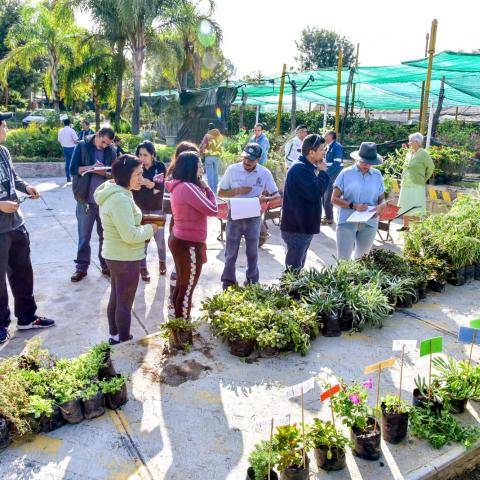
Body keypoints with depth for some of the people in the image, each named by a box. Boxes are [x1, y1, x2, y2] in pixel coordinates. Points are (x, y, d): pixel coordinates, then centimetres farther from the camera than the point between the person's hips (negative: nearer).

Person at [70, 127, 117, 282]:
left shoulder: (111, 151, 2)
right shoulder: (82, 146, -3)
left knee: (106, 235, 11)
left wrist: (102, 171, -21)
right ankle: (81, 267, 19)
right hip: (85, 200, -2)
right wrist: (91, 167, -23)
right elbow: (73, 169, -8)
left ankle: (106, 266, 24)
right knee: (84, 236, 8)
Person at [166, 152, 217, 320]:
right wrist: (207, 187, -7)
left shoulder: (178, 186, 6)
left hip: (179, 240, 10)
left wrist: (202, 188, 1)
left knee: (181, 285, 22)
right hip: (189, 244, -10)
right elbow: (212, 210, -19)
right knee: (187, 289, 5)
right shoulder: (188, 187, -23)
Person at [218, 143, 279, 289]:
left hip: (253, 218, 1)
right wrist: (237, 191, -19)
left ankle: (252, 282, 29)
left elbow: (277, 195, -5)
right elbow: (221, 193, -2)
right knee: (231, 252, 8)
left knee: (252, 252, 14)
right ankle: (228, 282, 22)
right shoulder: (232, 170, -8)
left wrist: (265, 199, -27)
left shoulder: (265, 173, -8)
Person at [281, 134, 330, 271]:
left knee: (298, 266, 20)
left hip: (304, 226, 11)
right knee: (293, 269, -2)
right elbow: (316, 193, -25)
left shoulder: (307, 167, 13)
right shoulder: (300, 168, -21)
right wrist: (322, 172, -15)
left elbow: (317, 189, 17)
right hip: (297, 228, -11)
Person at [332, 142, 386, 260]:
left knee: (362, 259, 18)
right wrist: (353, 206, -18)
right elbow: (334, 198, -3)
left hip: (369, 223, 3)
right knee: (343, 259, -2)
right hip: (347, 221, -3)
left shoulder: (377, 175, 5)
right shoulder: (346, 173, -3)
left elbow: (382, 199, 9)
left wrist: (380, 207, -15)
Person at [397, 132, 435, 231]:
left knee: (416, 208, -2)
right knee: (404, 206, 14)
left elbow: (431, 167, -5)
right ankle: (405, 226, 26)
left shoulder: (423, 153, -10)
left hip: (417, 186, -7)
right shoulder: (409, 154, 10)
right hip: (405, 185, 7)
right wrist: (404, 178, 13)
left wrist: (424, 179, 1)